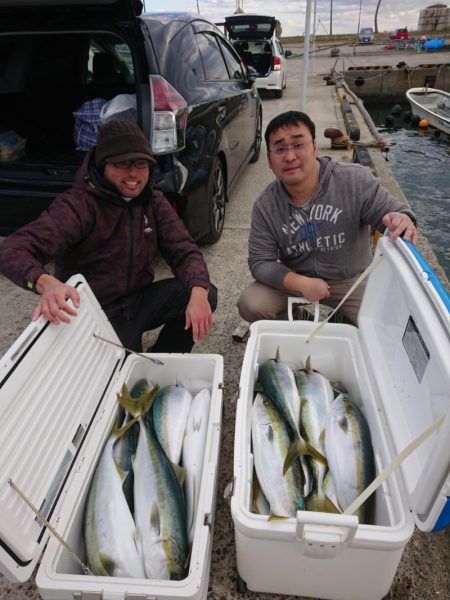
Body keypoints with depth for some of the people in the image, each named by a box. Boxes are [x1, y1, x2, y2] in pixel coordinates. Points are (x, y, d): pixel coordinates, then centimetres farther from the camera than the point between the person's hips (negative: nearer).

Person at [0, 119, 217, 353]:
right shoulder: (78, 204, -19)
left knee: (205, 294, -14)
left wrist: (198, 291, -29)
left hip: (138, 301, 5)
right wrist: (47, 283, -52)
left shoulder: (154, 202, -1)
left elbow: (184, 251, -7)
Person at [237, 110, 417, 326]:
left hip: (351, 279, 0)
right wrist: (301, 283, -29)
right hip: (295, 280, 1)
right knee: (250, 305, -19)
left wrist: (403, 221, -40)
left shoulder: (356, 180, -17)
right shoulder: (264, 207, -12)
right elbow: (260, 262, -12)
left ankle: (344, 322, 19)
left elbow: (392, 212, -13)